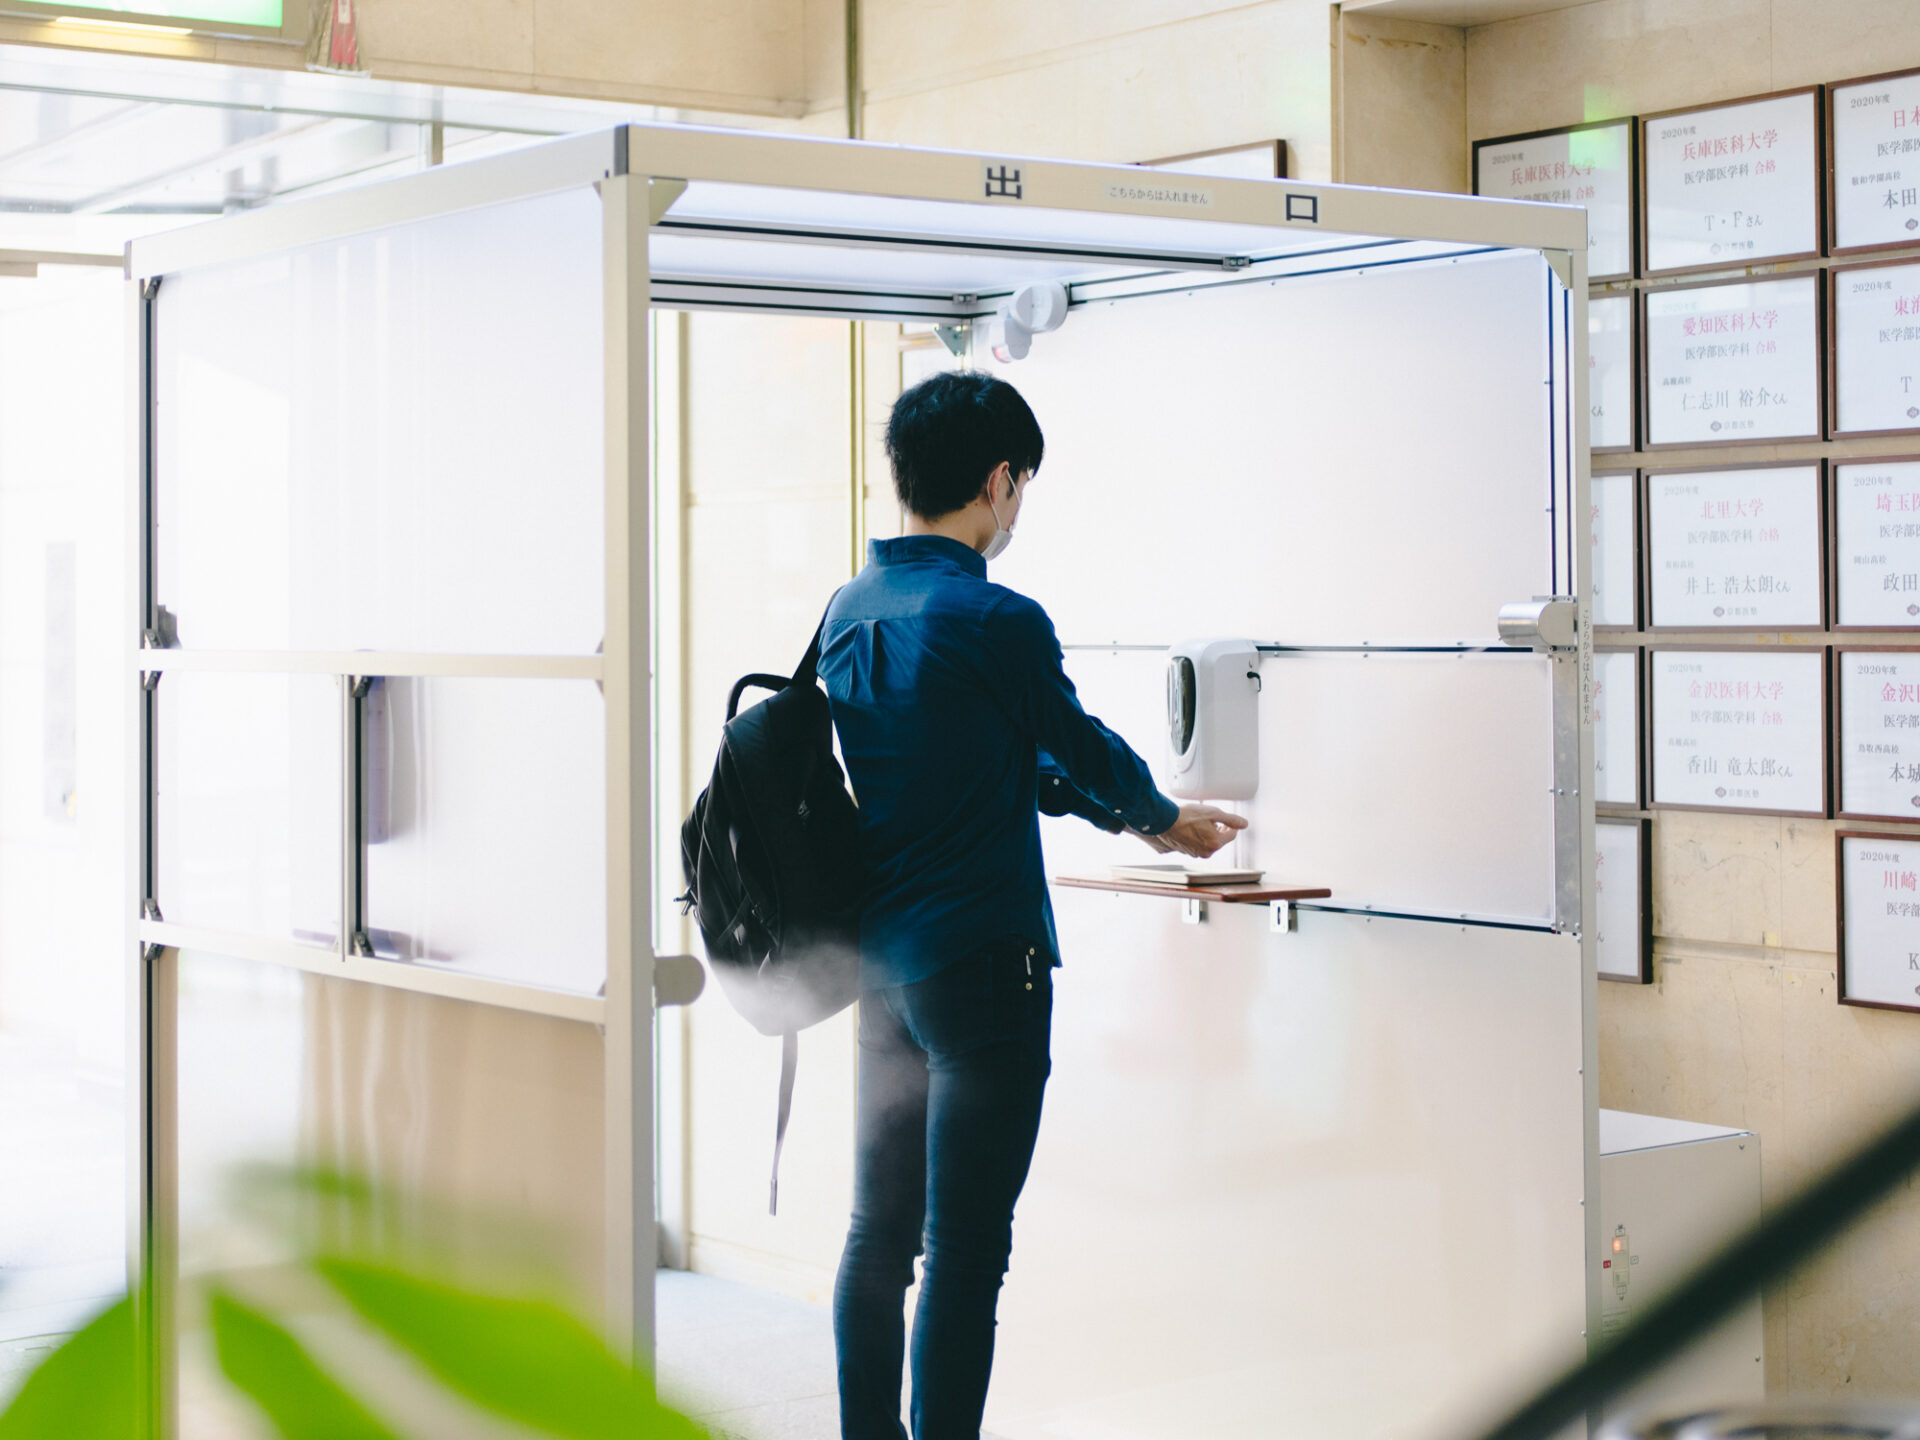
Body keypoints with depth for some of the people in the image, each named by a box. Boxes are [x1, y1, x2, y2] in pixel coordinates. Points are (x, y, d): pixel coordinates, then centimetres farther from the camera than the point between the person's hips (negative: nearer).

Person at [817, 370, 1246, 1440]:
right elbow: (1084, 749, 0)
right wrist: (1164, 818, 21)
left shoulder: (849, 613, 8)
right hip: (980, 965, -8)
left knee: (879, 1233, 15)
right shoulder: (996, 619, -16)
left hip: (878, 959, 8)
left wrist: (1130, 816, 25)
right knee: (966, 1255, -3)